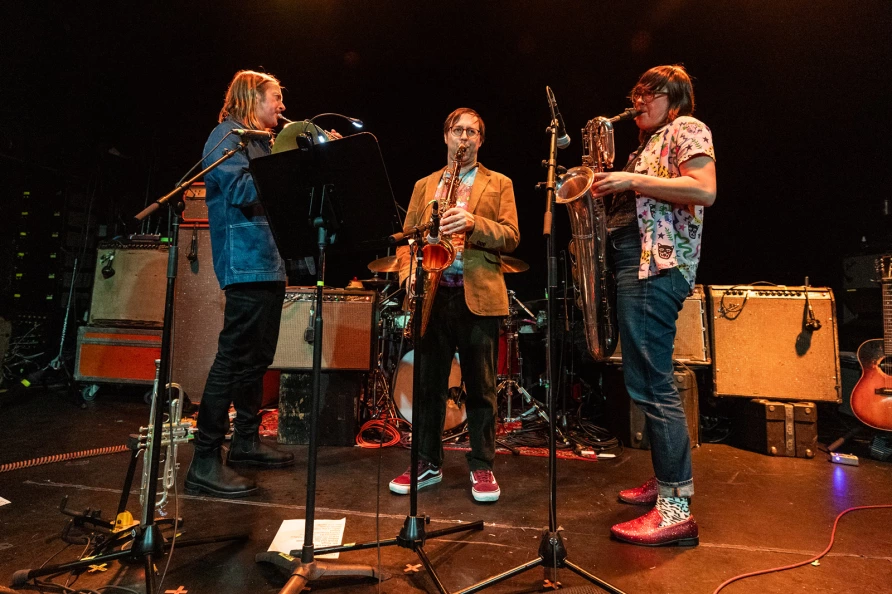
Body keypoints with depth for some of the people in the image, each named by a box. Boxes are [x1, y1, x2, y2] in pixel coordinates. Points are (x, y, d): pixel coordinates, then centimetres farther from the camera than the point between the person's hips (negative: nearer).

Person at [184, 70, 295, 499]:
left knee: (258, 357, 13)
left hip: (270, 263, 10)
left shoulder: (260, 141, 25)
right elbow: (241, 190, -18)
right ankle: (205, 462, -4)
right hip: (247, 263, -10)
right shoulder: (228, 135, -2)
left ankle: (246, 440, 25)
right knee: (234, 358, -11)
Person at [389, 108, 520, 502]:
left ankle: (482, 467, 16)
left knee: (480, 386, 3)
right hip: (432, 292, 2)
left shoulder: (499, 185, 12)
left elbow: (510, 237, 1)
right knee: (428, 382, 6)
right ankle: (427, 463, 20)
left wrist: (475, 223, -16)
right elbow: (407, 236, 13)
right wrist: (408, 273, -5)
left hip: (479, 295, -2)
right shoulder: (424, 186, 19)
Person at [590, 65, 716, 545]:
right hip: (637, 262, 10)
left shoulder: (687, 128, 2)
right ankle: (670, 478, 26)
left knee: (650, 381, -14)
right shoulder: (650, 143, 28)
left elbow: (705, 190, -15)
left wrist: (631, 181, -15)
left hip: (656, 265, -10)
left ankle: (676, 509, -6)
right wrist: (609, 182, 12)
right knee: (649, 378, 13)